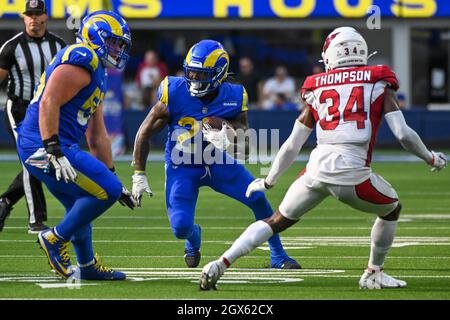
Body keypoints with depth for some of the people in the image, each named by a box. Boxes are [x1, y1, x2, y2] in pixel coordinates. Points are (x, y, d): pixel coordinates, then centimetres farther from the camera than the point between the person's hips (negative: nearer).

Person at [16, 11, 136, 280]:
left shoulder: (97, 75, 22)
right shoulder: (81, 61, -11)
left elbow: (97, 134, 27)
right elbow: (48, 104, -22)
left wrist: (110, 175, 26)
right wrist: (55, 152, -27)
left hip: (35, 149, 11)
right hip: (44, 147, -11)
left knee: (80, 207, 25)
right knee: (106, 191, -12)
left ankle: (88, 266, 37)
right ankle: (56, 239, -3)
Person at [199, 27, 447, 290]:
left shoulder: (317, 90, 18)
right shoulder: (378, 84, 11)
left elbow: (292, 146, 19)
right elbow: (403, 133, 1)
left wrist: (269, 181, 31)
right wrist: (430, 158, 19)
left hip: (317, 167, 3)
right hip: (353, 173, -3)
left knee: (277, 221, 19)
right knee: (392, 209, 27)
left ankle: (220, 265, 6)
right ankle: (373, 274, 31)